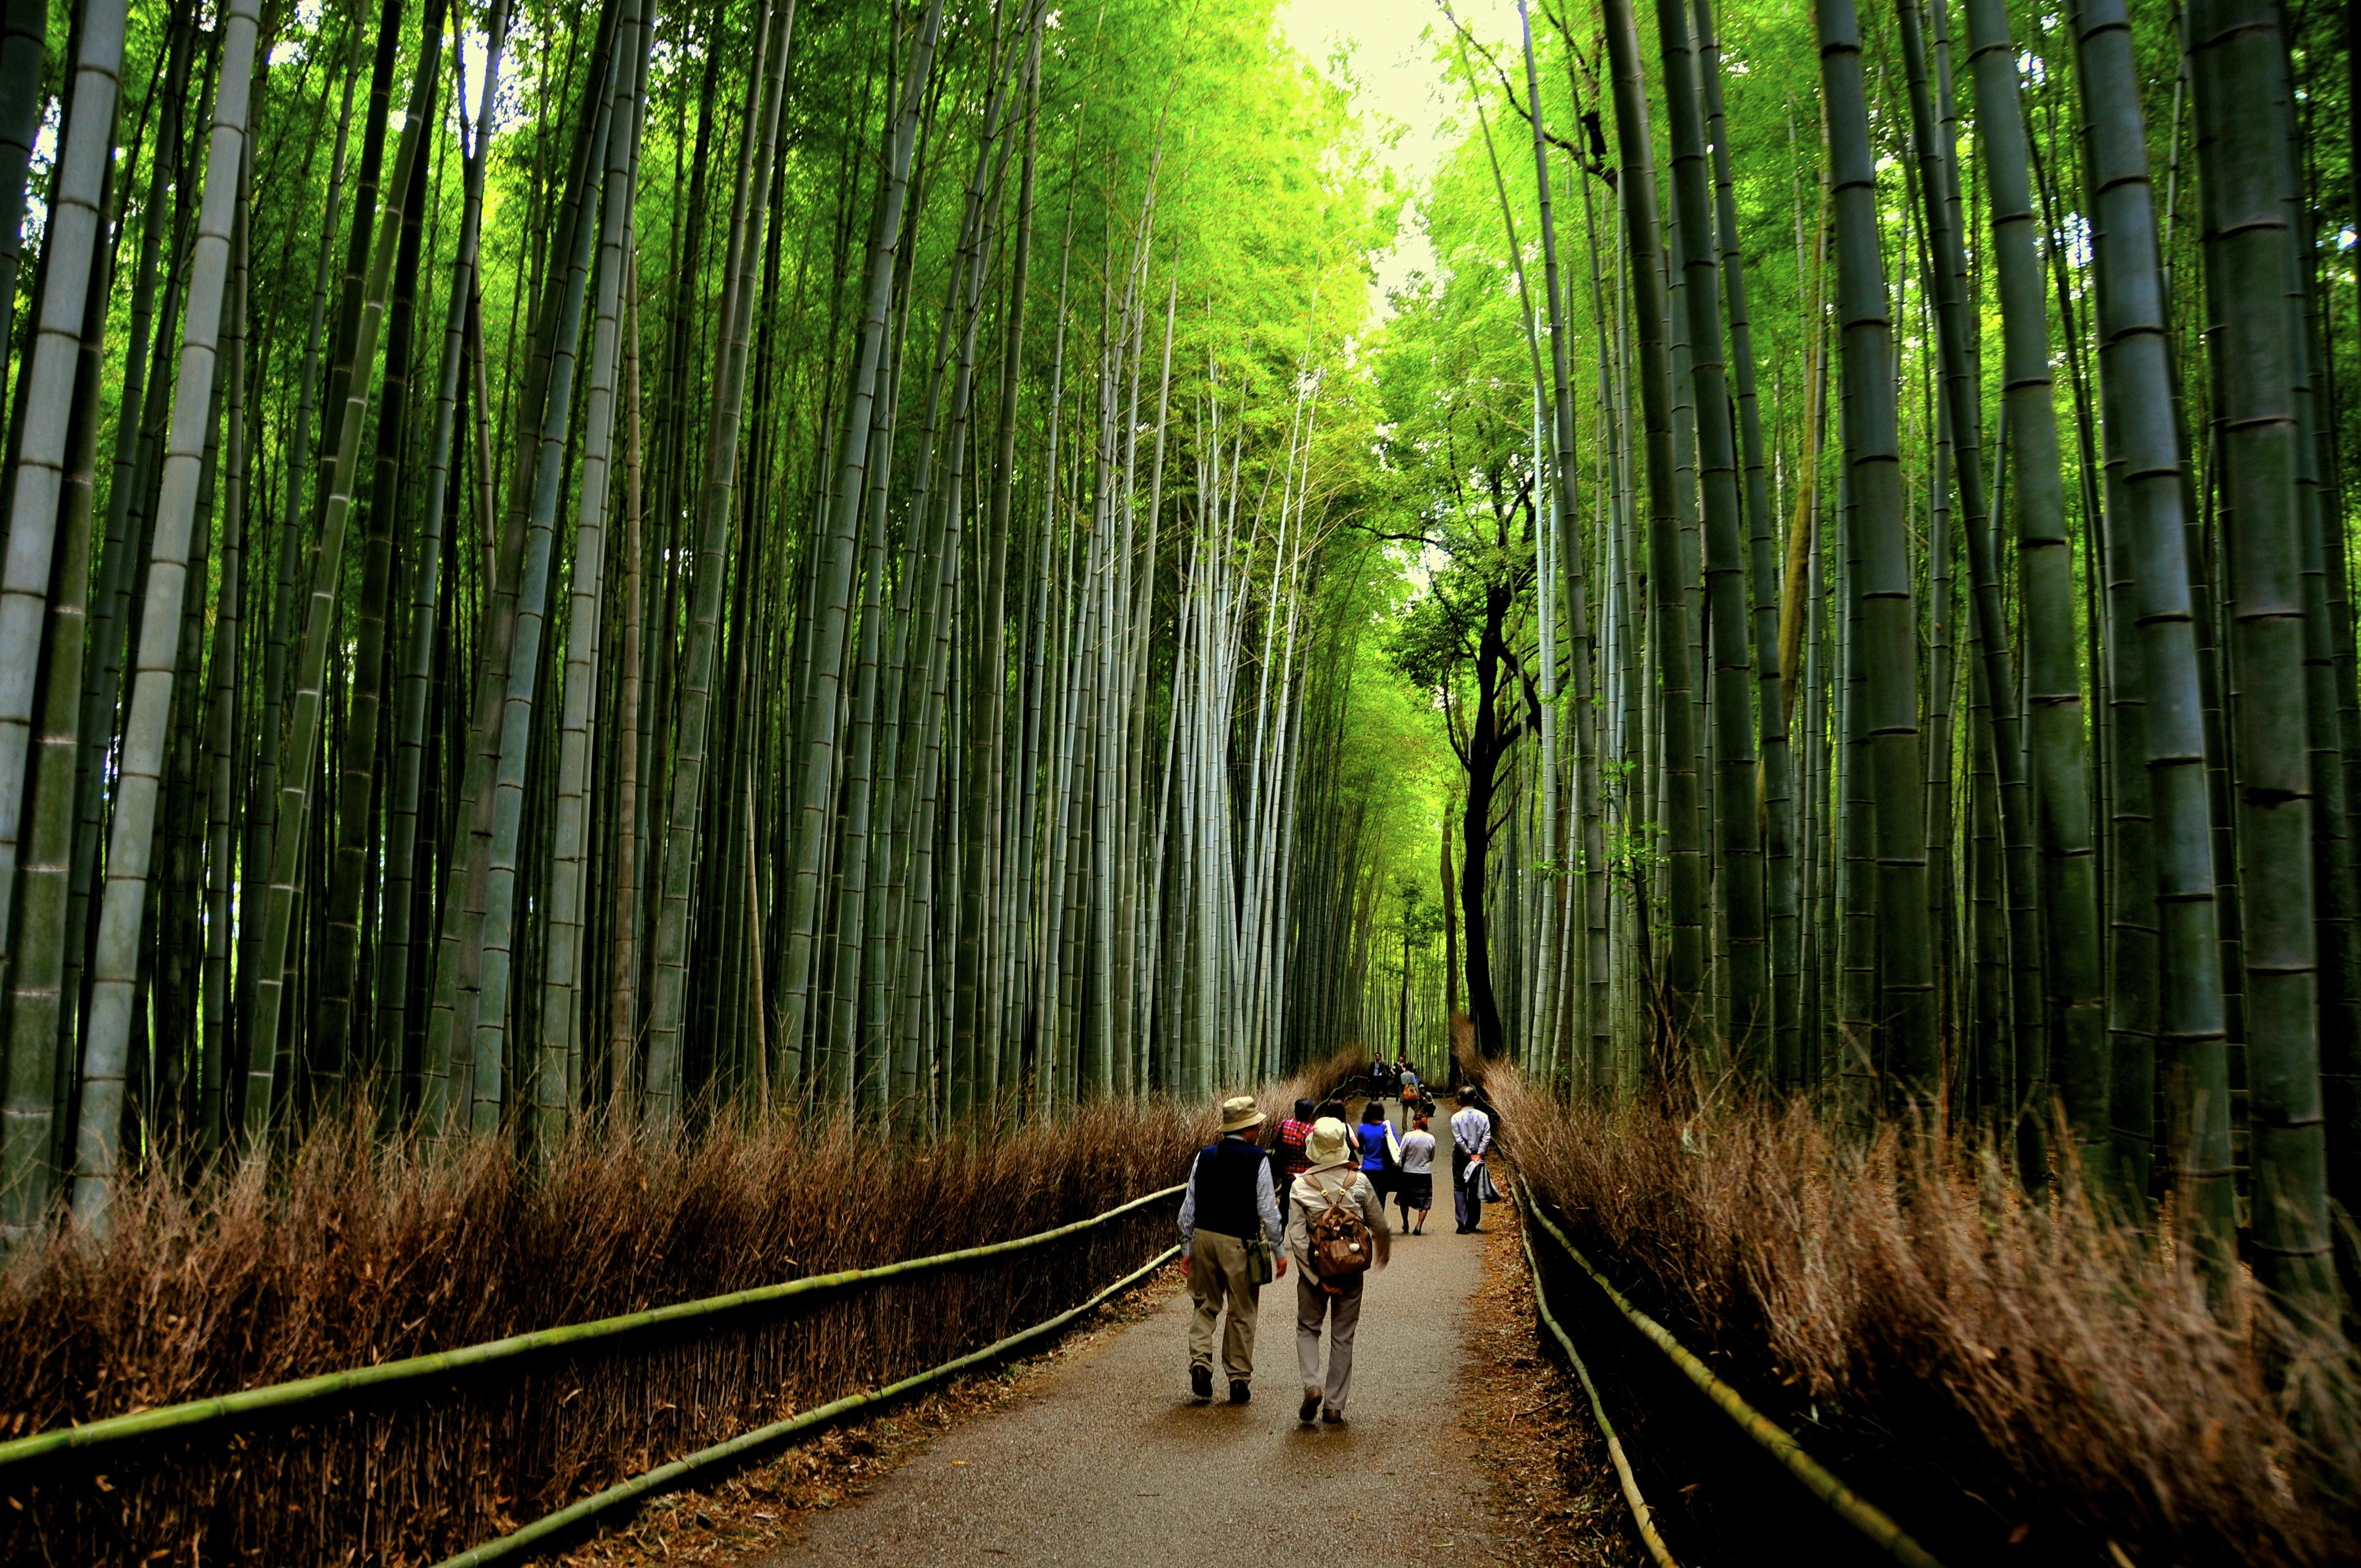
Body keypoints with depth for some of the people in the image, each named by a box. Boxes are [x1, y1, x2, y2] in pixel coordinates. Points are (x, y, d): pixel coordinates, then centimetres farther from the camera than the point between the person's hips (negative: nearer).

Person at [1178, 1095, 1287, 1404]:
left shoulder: (1204, 1156, 3)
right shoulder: (1257, 1159, -10)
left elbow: (1189, 1205, 7)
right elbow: (1267, 1209, -8)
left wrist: (1186, 1247, 16)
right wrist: (1279, 1250, 1)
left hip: (1204, 1237, 4)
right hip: (1240, 1241, -4)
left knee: (1206, 1305, 16)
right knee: (1242, 1313, 8)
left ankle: (1200, 1361, -3)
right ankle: (1239, 1380, 13)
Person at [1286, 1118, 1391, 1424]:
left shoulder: (1302, 1184, -11)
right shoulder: (1359, 1182, -8)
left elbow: (1296, 1237, -15)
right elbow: (1380, 1227, 3)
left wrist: (1318, 1278, -11)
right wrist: (1383, 1252, 25)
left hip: (1314, 1269, -1)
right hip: (1351, 1270, 1)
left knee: (1307, 1328, 18)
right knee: (1343, 1336, 12)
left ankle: (1312, 1385, -3)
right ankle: (1334, 1406, 14)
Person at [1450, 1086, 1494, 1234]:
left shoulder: (1456, 1117, -9)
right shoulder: (1483, 1117, -4)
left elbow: (1458, 1139, -13)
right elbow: (1487, 1137, -10)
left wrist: (1468, 1154, -8)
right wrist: (1478, 1154, -11)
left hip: (1460, 1156, -2)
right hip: (1478, 1157, 2)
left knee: (1460, 1189, 5)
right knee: (1475, 1190, 12)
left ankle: (1462, 1224, -4)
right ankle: (1473, 1224, 15)